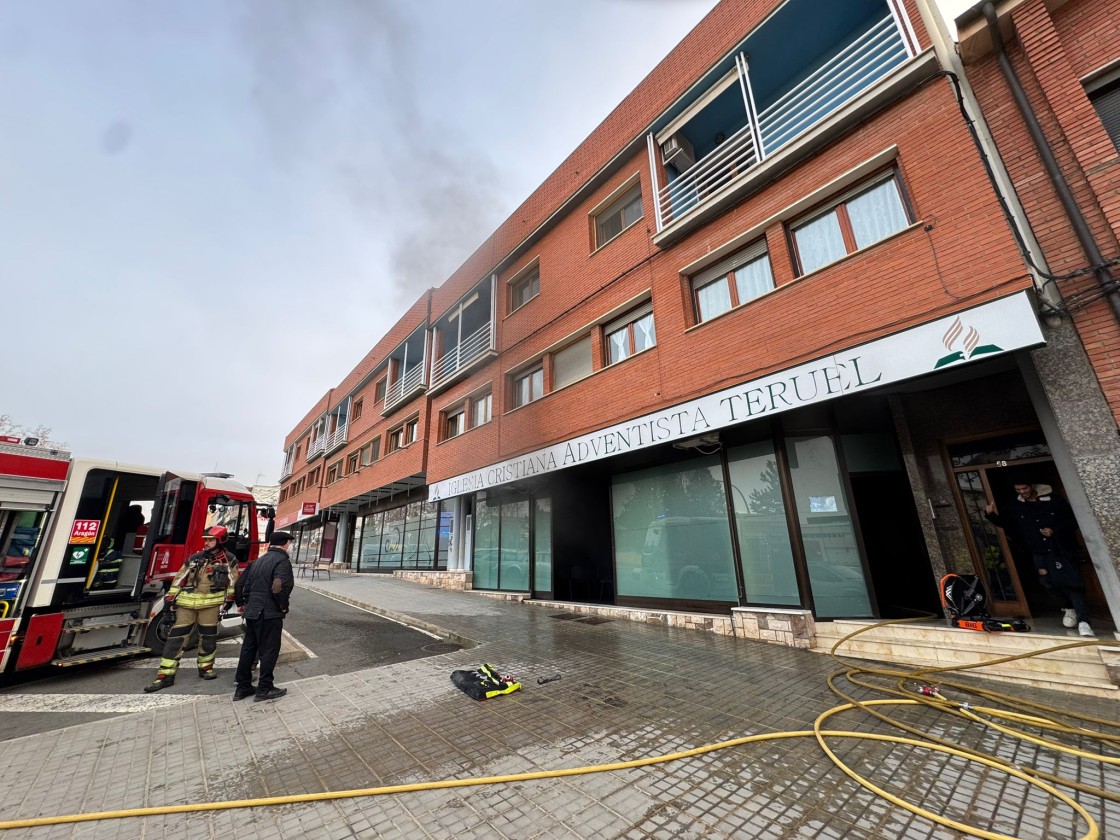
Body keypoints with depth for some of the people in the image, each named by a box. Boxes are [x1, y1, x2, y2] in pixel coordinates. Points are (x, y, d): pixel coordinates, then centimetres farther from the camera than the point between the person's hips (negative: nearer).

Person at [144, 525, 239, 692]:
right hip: (187, 602, 2)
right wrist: (170, 598, 5)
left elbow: (232, 583, 1)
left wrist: (229, 600, -3)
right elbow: (179, 578, 10)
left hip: (211, 602, -2)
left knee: (208, 637, 5)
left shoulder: (229, 560, 0)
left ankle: (206, 668, 23)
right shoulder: (195, 558, 7)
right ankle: (165, 676, 11)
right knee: (176, 637, 2)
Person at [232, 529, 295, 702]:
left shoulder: (258, 560, 11)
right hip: (269, 614, -8)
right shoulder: (282, 561, -17)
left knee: (248, 649, 18)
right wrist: (283, 606, -13)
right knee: (269, 650, 4)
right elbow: (279, 587, -29)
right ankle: (265, 689, 13)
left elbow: (240, 583, 16)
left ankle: (242, 687, 28)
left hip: (251, 612, 8)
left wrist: (242, 603, 26)